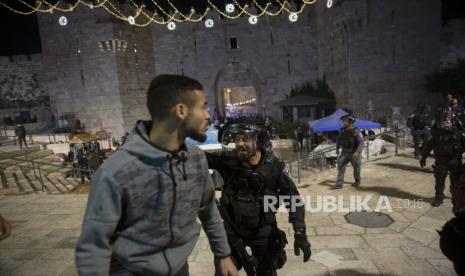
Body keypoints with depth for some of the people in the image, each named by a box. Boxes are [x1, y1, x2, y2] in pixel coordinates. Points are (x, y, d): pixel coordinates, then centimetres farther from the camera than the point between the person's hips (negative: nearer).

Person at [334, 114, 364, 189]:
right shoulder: (342, 130, -4)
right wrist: (337, 148, 14)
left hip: (354, 153, -4)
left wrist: (357, 152, -36)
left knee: (356, 168, 13)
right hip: (345, 152, 4)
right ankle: (339, 184, -15)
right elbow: (338, 139, 14)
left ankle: (357, 181, 38)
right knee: (340, 166, -12)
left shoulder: (356, 131, -20)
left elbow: (361, 143, -24)